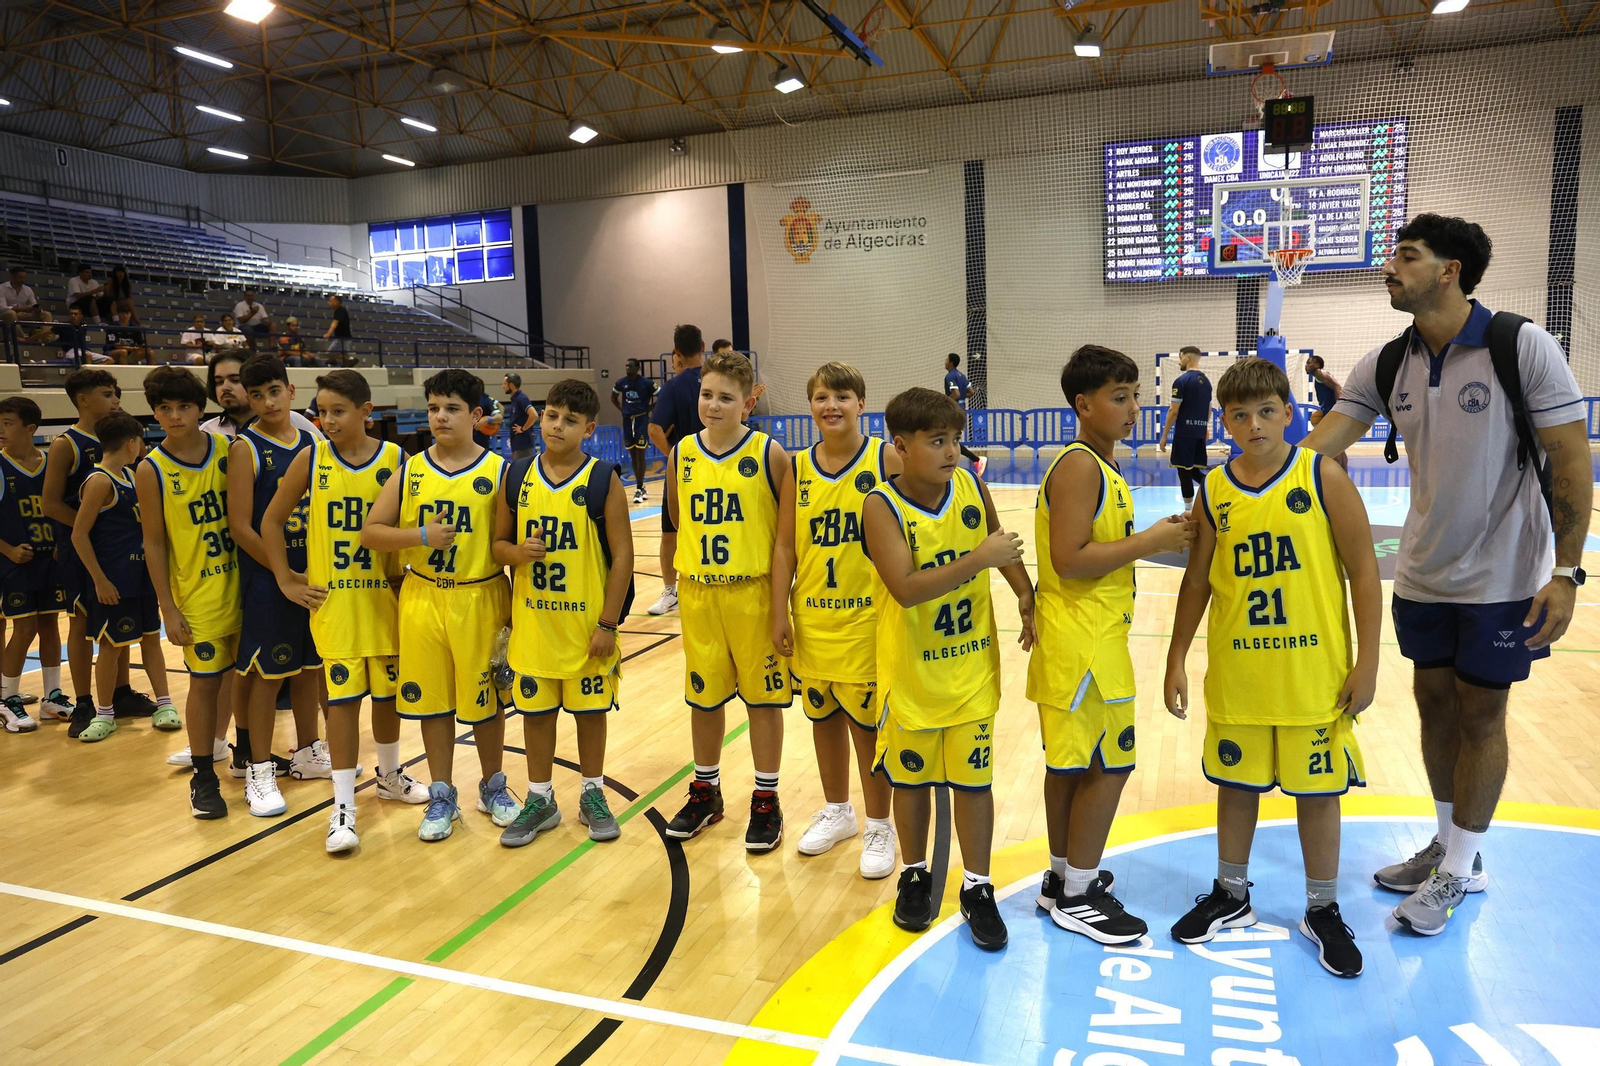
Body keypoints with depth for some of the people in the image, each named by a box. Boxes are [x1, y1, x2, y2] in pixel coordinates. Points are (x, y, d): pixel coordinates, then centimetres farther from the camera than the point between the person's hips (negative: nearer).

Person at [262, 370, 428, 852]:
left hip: (384, 596, 1)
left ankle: (390, 775, 36)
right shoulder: (311, 458, -4)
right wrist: (287, 581, 0)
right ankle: (343, 806, 8)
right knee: (343, 697, -1)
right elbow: (271, 521, 4)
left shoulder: (394, 459, -4)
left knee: (387, 691, 14)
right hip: (333, 598, -1)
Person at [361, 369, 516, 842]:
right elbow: (370, 532, 2)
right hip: (423, 600, 3)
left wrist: (515, 610, -5)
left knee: (485, 700, 9)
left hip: (480, 600, -2)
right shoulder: (411, 471, 3)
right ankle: (442, 796, 26)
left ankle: (493, 788, 31)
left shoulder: (498, 471, -5)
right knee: (432, 699, 10)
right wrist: (422, 536, -15)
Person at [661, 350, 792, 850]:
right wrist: (697, 559, 8)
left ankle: (766, 800, 23)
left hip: (754, 593, -3)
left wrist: (784, 591, -7)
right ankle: (705, 792, 34)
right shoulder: (682, 454, 1)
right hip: (698, 594, 4)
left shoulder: (768, 454, -9)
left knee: (763, 696, 7)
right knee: (703, 696, 15)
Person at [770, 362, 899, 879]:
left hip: (868, 617, -4)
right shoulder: (798, 468, 3)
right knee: (823, 715, 17)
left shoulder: (886, 459, -7)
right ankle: (837, 811, 38)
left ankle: (879, 827, 24)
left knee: (868, 722, 4)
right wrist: (780, 614, 2)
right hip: (812, 617, 4)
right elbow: (785, 546, 5)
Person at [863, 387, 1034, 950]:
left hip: (972, 664, 3)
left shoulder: (970, 486, -5)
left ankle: (977, 887, 26)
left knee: (973, 776, 9)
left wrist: (1025, 595, 5)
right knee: (911, 776, 14)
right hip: (912, 669, -3)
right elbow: (906, 587, -30)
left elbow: (997, 543, 14)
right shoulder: (882, 505, -18)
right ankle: (915, 875, 35)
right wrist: (979, 559, -31)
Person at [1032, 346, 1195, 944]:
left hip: (1084, 639, 10)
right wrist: (1149, 542, -18)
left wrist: (1156, 538, 9)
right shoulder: (1080, 467, -16)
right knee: (1109, 765, -2)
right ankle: (1077, 895, 11)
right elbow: (1068, 559, -23)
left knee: (1071, 763, 16)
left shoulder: (1098, 466, 16)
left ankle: (1062, 877, 28)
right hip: (1085, 642, -10)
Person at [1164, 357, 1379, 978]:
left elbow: (1363, 570, -5)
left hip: (1315, 672, -2)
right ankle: (1230, 897, 33)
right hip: (1235, 672, 3)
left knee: (1317, 789, 9)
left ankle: (1322, 911, 29)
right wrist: (1176, 660, 6)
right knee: (1237, 783, 14)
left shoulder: (1322, 477, -7)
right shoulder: (1213, 490, 0)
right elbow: (1198, 580, 7)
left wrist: (1366, 663, -7)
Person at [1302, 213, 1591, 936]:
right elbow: (1312, 451, -6)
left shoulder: (1524, 347, -15)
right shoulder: (1386, 364, -1)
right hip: (1422, 573, 5)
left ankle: (1459, 872, 20)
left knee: (1479, 713, 5)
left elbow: (1571, 460, -13)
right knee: (1435, 703, 13)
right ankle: (1450, 846, 31)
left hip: (1502, 578, -5)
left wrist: (1566, 571, -17)